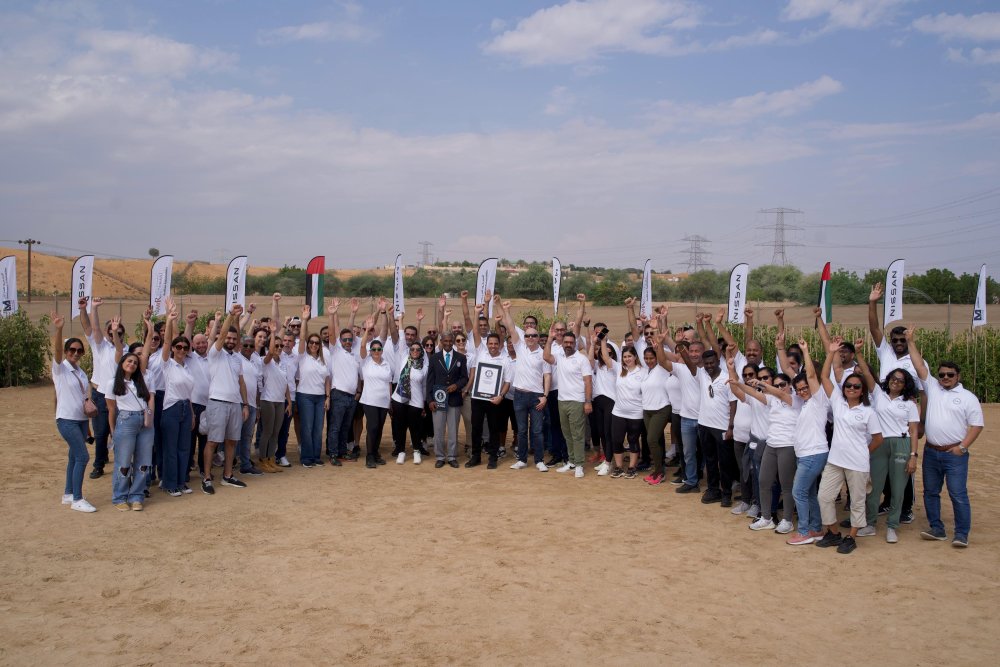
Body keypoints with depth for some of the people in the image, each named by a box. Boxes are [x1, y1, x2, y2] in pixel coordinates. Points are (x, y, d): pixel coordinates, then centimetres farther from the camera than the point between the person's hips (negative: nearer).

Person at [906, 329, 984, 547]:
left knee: (958, 495, -4)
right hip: (931, 452, 4)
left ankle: (962, 534, 3)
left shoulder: (968, 397, -1)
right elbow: (920, 366, 4)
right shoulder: (932, 387, 9)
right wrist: (911, 341, -1)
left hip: (955, 454, -4)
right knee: (930, 492, 10)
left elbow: (977, 425, -3)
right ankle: (937, 529, 20)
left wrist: (963, 447, -13)